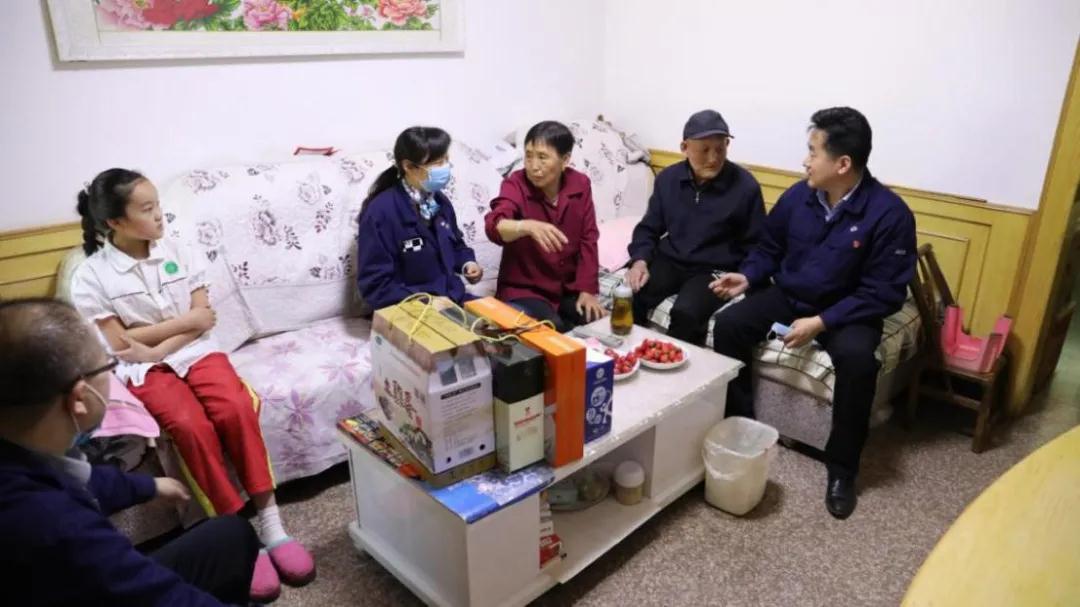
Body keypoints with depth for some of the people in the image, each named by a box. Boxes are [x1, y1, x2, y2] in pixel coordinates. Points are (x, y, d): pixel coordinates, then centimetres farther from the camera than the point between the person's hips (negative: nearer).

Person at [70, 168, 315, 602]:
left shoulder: (177, 254, 5)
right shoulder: (90, 277, -4)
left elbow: (205, 319, 2)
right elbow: (120, 345, -7)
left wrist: (157, 343, -11)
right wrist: (183, 320, -6)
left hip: (197, 352, 3)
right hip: (144, 369, -2)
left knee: (236, 408, -27)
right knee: (192, 426, -31)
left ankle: (270, 523, -19)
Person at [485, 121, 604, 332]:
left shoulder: (580, 184, -4)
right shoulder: (516, 184, -16)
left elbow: (587, 239, -1)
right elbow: (494, 226, -34)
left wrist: (587, 291, -9)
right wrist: (528, 226, -55)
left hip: (569, 288, 4)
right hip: (524, 289, -4)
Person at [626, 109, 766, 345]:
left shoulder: (745, 186, -7)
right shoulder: (668, 178, 3)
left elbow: (755, 245, 1)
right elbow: (649, 228, 12)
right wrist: (640, 260, -7)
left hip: (715, 271, -3)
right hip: (670, 261, 3)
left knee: (685, 312, -32)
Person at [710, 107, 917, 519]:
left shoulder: (889, 214, -20)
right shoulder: (797, 197, -6)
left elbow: (884, 294, -20)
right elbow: (770, 249, 10)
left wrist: (820, 322, -27)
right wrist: (748, 276, -11)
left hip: (848, 310, -4)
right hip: (788, 296, 5)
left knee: (857, 359, -34)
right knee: (729, 324, -19)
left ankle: (842, 468, -13)